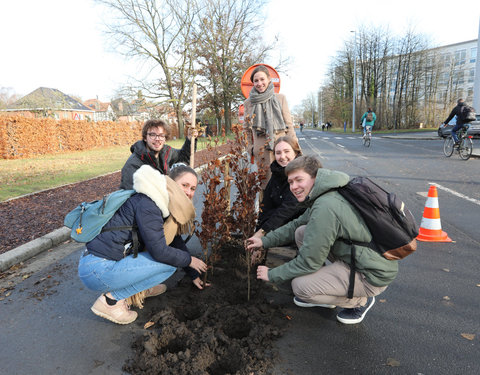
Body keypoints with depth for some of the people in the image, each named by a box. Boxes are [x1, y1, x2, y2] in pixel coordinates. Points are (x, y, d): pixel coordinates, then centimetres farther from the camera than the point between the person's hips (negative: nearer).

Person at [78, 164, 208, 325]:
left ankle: (137, 289, 14)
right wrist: (190, 260, -5)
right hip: (97, 270, -9)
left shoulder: (169, 208, 10)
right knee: (170, 262, -13)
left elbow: (176, 242, 20)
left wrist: (194, 275, 22)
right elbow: (159, 251, -21)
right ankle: (112, 299, -6)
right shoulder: (147, 203, -20)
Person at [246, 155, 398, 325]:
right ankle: (323, 289, 17)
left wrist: (272, 274, -9)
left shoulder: (326, 207, -28)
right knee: (301, 233, 5)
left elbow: (309, 262, -22)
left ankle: (359, 301, 7)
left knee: (300, 286, -15)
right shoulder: (322, 196, 3)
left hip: (373, 274, -9)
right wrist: (265, 241, 12)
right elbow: (296, 224, 17)